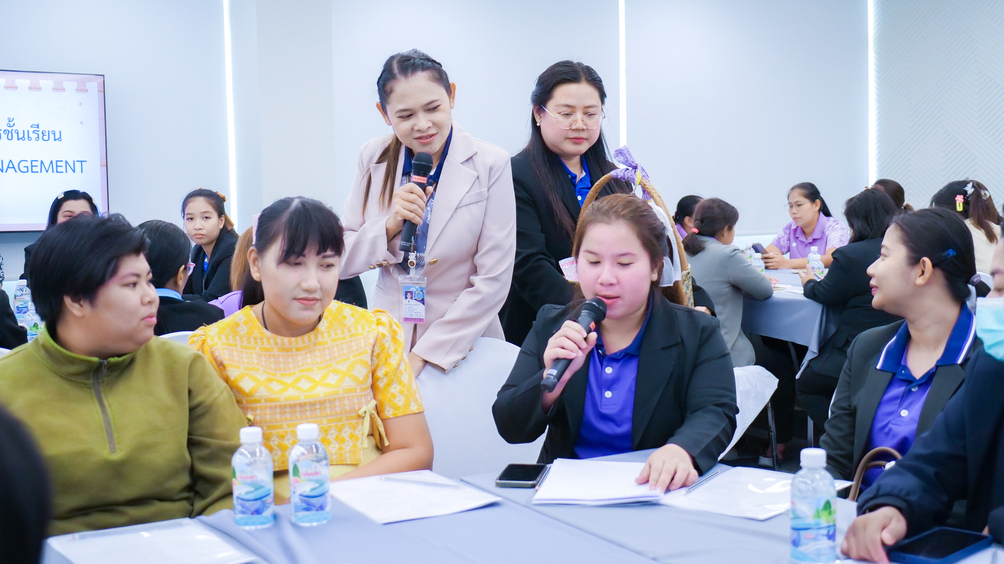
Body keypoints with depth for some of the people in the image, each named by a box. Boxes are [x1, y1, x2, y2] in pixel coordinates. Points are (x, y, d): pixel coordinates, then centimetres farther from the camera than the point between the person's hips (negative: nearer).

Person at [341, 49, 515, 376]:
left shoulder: (490, 165, -10)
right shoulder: (374, 158, 0)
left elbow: (493, 281, -12)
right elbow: (343, 262, 1)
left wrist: (419, 357, -12)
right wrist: (391, 225, -18)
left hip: (462, 347, -2)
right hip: (387, 343, 2)